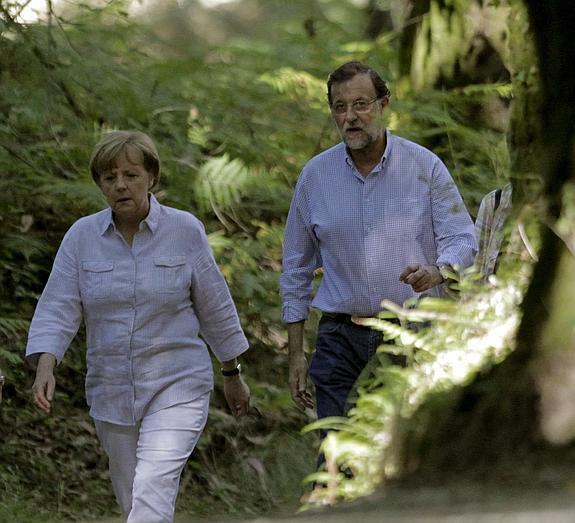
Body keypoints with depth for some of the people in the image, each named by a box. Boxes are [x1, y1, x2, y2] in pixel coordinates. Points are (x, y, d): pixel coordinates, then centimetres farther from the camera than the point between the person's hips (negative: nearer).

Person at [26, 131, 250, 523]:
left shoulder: (184, 230, -5)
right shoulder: (82, 236, 0)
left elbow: (214, 306, 3)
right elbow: (58, 309, -6)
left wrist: (233, 375, 10)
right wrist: (45, 368, -22)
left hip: (176, 388, -4)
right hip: (111, 394, 4)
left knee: (153, 490, -21)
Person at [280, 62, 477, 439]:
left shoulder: (425, 166, 0)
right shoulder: (315, 175, 5)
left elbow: (462, 239, -2)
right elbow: (296, 267, 11)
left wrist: (437, 271, -26)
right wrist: (295, 351, 7)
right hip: (342, 339, 1)